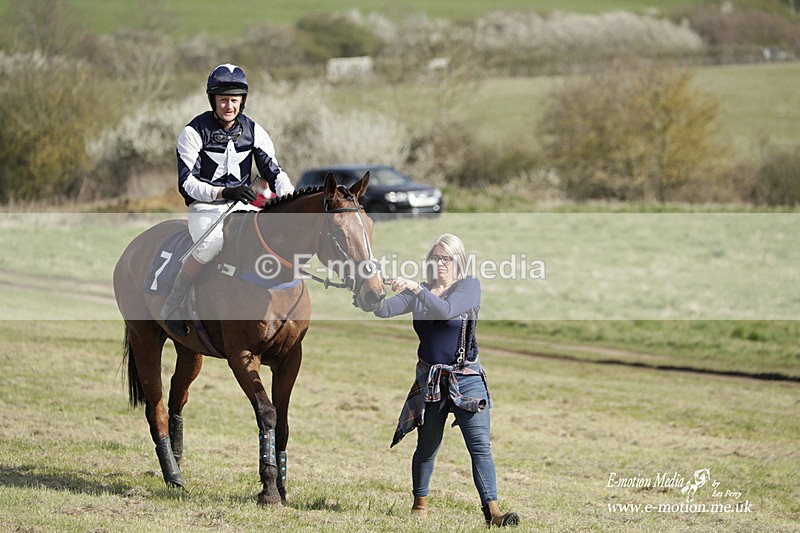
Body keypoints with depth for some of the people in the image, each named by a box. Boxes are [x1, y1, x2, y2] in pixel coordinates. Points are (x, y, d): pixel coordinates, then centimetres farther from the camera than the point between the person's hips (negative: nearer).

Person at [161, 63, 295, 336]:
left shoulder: (253, 131, 7)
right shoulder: (194, 132, -6)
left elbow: (273, 171, 7)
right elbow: (186, 183, -10)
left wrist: (289, 195, -16)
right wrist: (223, 193, -26)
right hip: (205, 208, -4)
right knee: (212, 243, -38)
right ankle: (173, 305, -20)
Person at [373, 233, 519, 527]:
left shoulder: (469, 286, -3)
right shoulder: (419, 292, 9)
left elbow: (447, 310, -22)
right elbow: (384, 310, -3)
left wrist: (417, 289, -32)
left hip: (466, 379, -3)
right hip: (429, 379, 3)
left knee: (480, 445, -12)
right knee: (427, 446, 12)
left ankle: (492, 510, -17)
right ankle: (420, 503, 28)